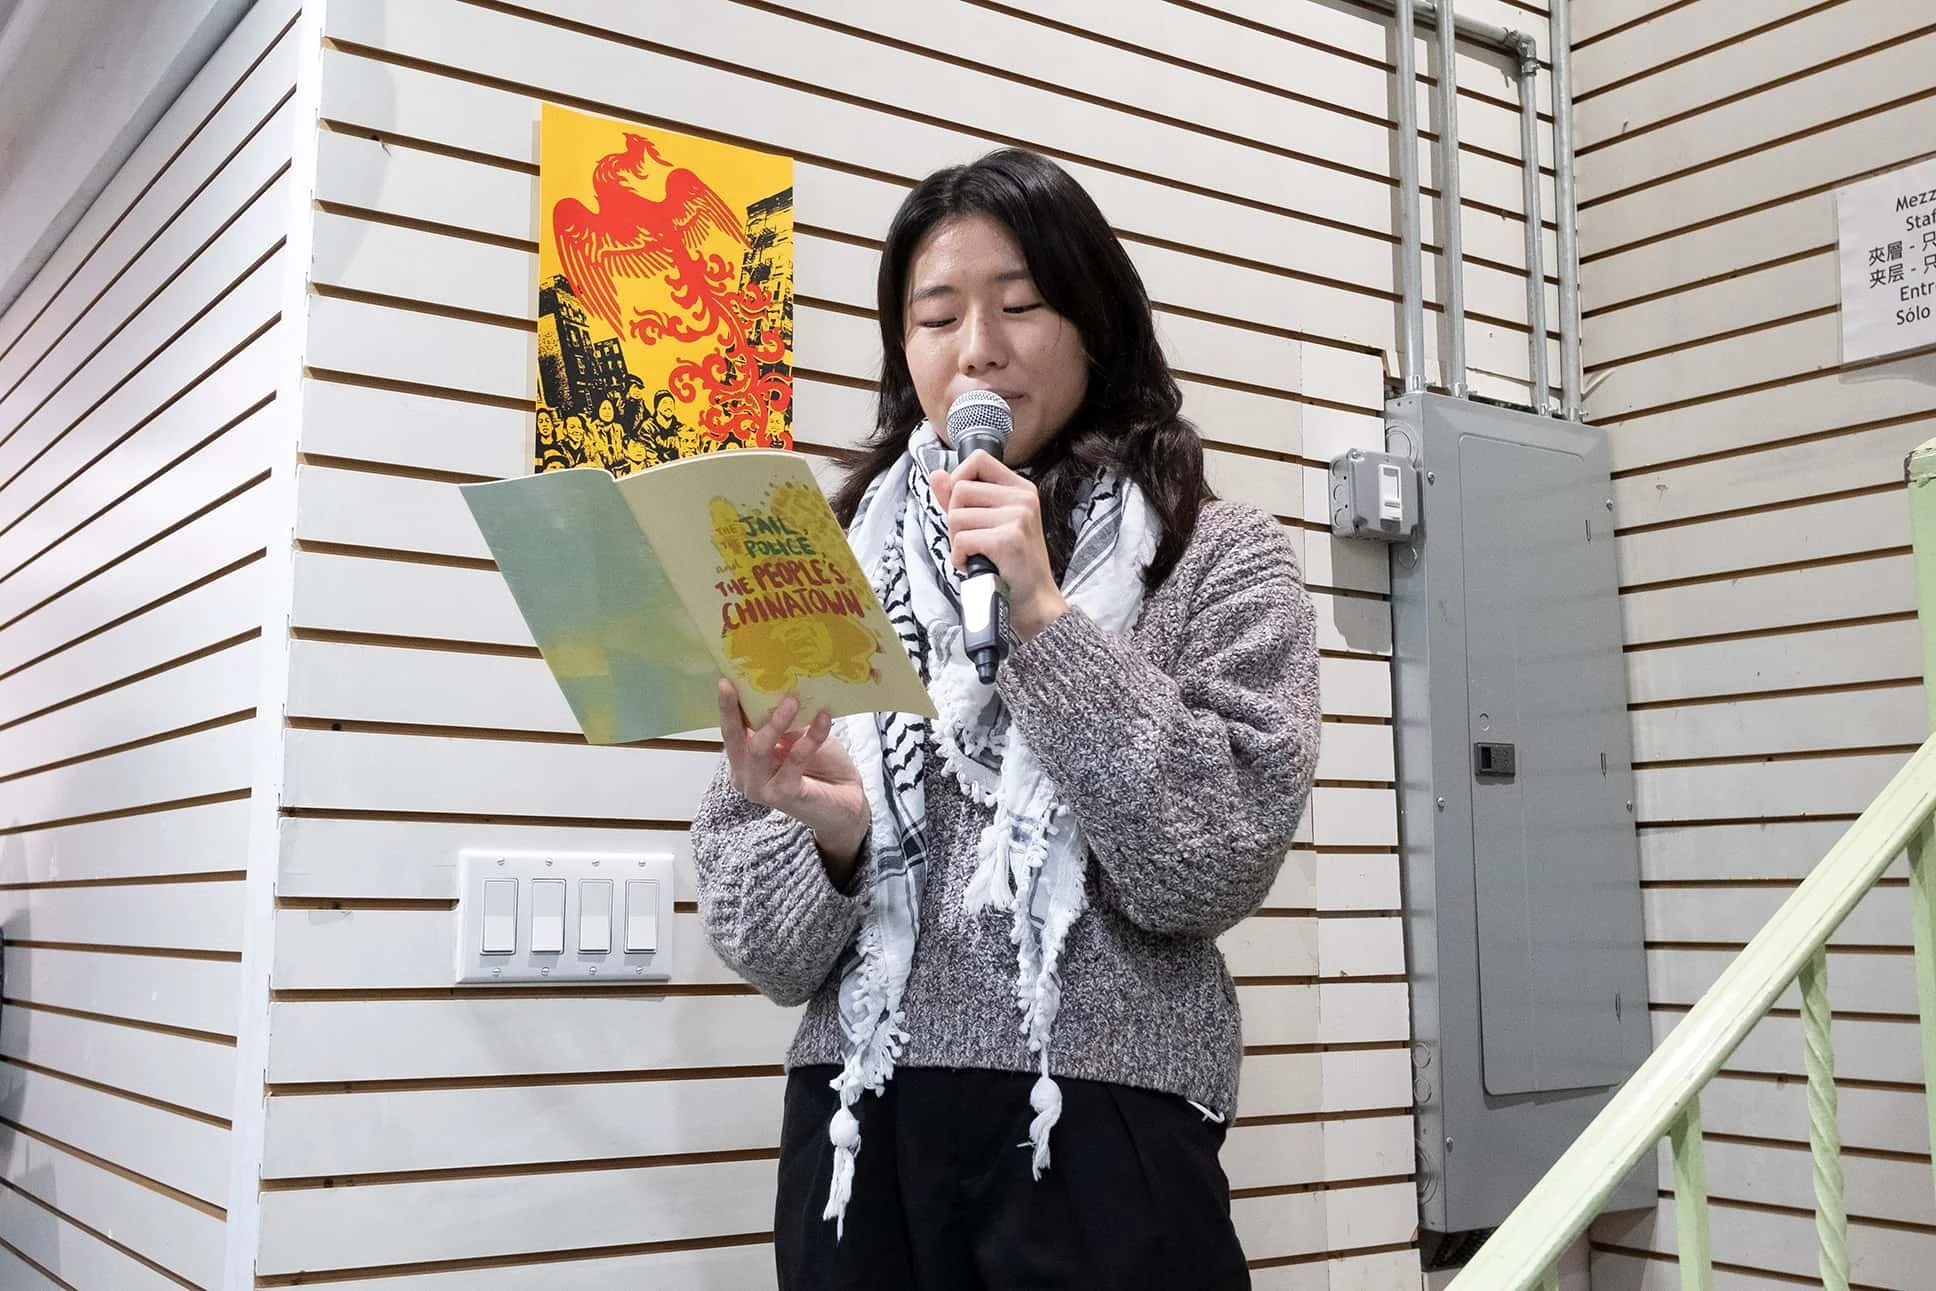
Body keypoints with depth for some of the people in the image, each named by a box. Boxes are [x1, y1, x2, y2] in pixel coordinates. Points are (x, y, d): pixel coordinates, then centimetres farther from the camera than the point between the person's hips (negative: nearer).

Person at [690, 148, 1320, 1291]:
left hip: (1104, 1137, -2)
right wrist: (825, 833, -16)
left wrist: (1042, 619, -16)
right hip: (862, 1134, 3)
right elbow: (761, 940, 4)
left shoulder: (1218, 558, 0)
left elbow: (1212, 867, -12)